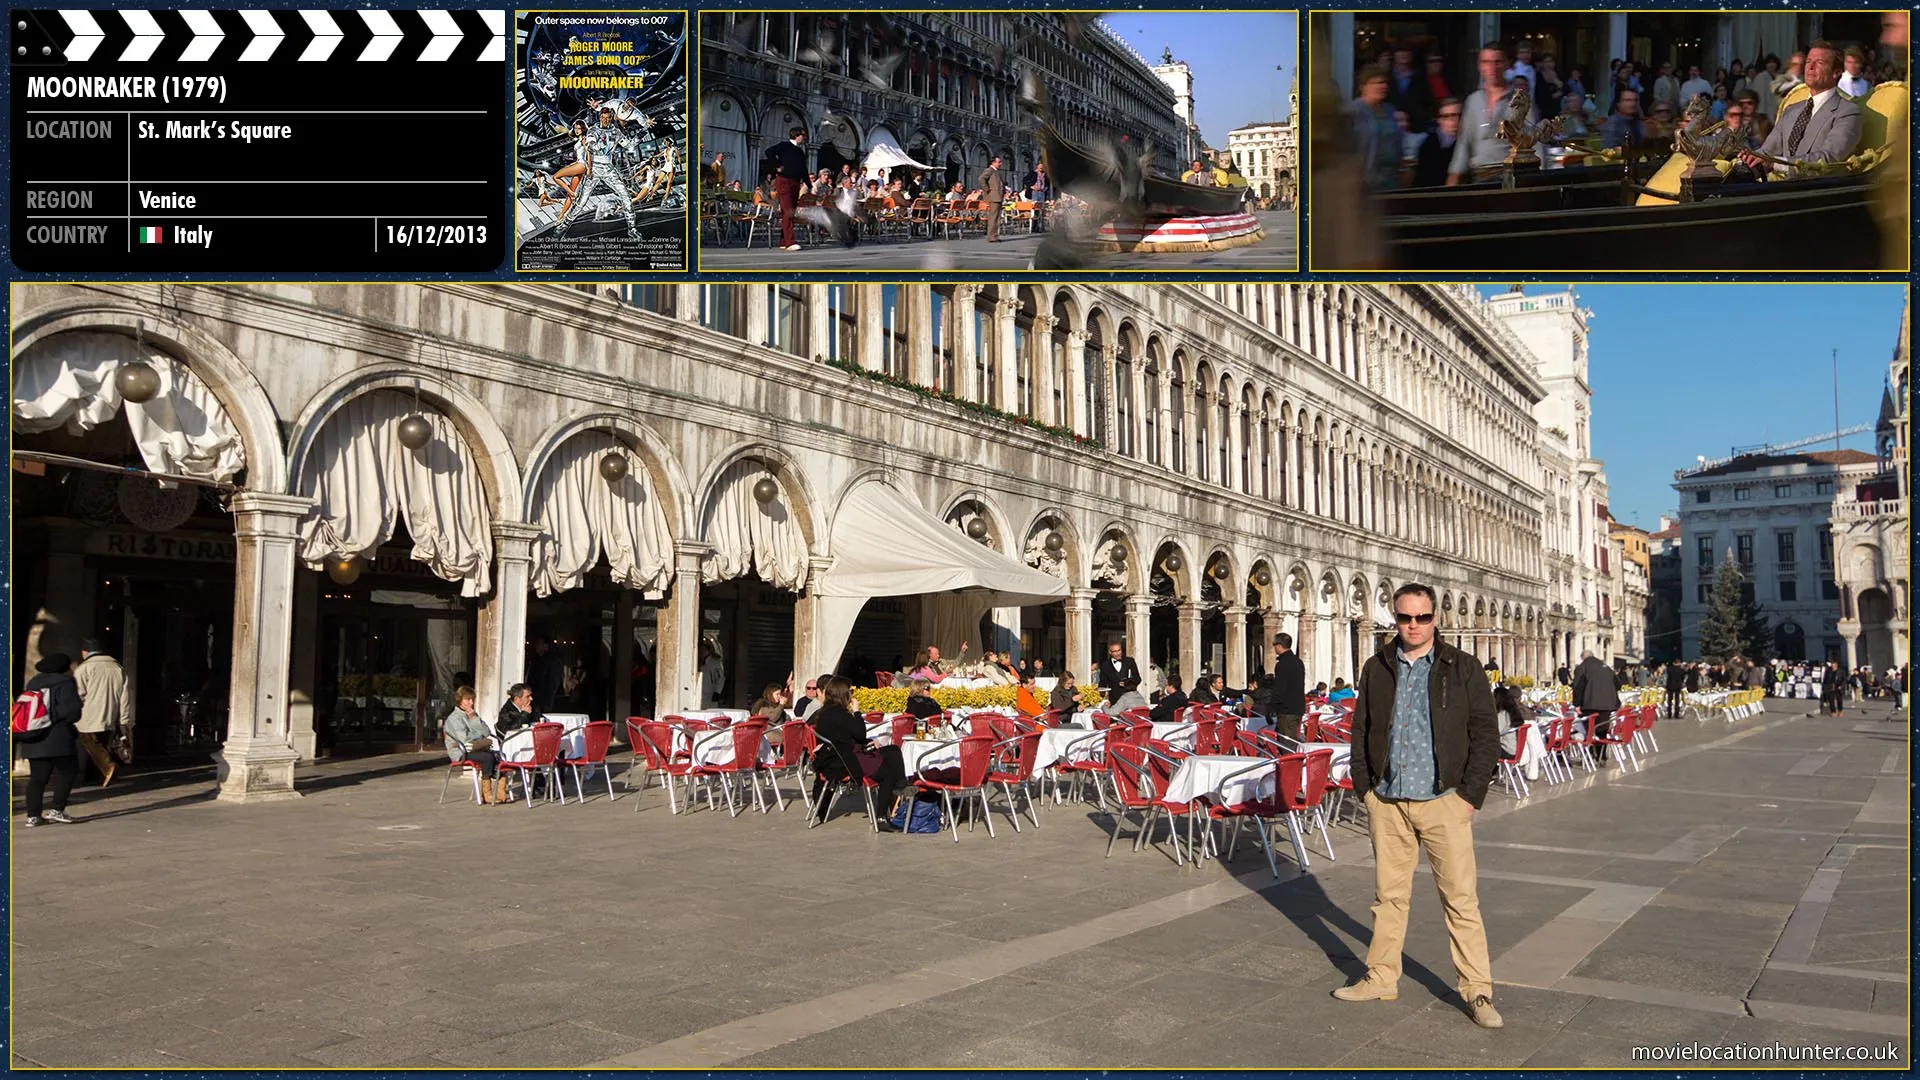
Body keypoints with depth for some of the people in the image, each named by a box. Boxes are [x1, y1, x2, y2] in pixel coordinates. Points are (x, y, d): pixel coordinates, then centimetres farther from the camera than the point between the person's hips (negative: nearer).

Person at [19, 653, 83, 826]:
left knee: (37, 778, 9)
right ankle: (57, 810, -3)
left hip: (33, 740, 7)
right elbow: (72, 711, -16)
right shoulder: (65, 683, -8)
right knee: (66, 773, 4)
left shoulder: (32, 684, 16)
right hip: (58, 739, -7)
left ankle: (33, 815, 6)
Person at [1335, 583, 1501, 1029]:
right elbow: (1361, 729, 14)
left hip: (1443, 800, -3)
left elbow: (1486, 734, -1)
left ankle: (1477, 990, 7)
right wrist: (1364, 786, 5)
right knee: (1388, 894, 12)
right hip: (1386, 802, 3)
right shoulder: (1377, 668, 9)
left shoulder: (1462, 668, 0)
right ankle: (1381, 977, 23)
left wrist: (1471, 793, -7)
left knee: (1461, 897, -2)